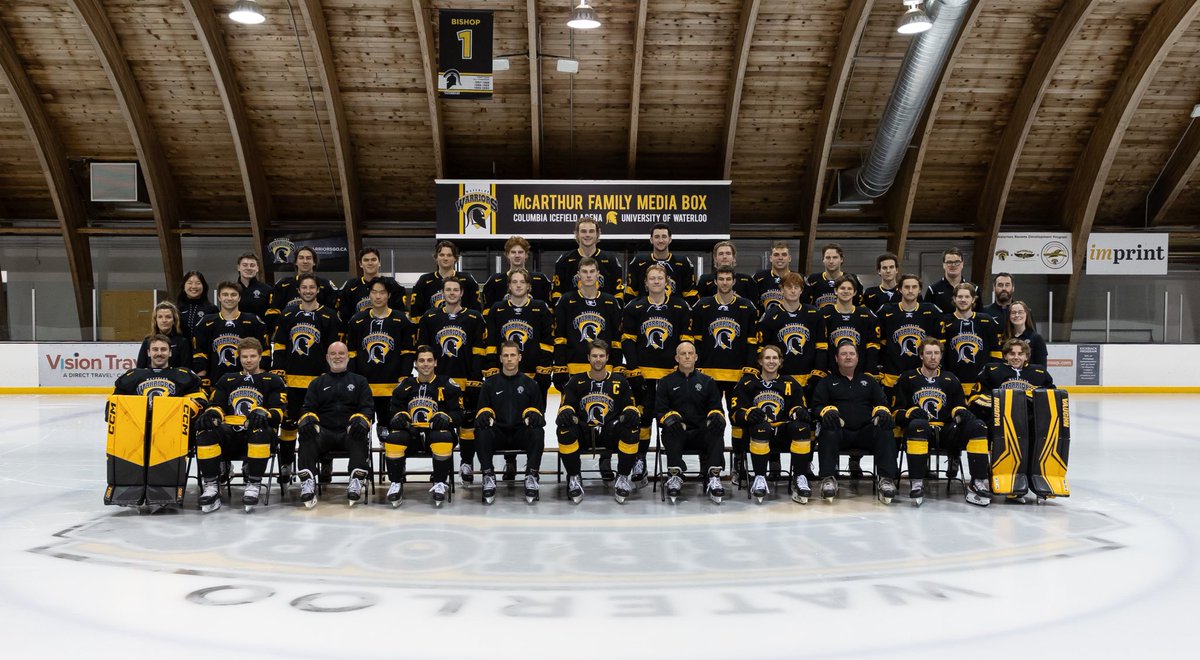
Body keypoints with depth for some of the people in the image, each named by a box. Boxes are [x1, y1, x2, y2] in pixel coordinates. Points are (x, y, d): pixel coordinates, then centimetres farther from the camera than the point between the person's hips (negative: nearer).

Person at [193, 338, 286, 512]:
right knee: (204, 430, -30)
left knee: (260, 430, -40)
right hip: (229, 434, 3)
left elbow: (278, 413, 3)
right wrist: (212, 413, -9)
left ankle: (253, 485, -28)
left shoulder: (273, 381, 15)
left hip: (257, 435, -3)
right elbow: (216, 405, 18)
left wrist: (263, 413, -22)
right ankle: (211, 486, -25)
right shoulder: (227, 380, 27)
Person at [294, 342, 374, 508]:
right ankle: (307, 482, -39)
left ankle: (356, 482, -41)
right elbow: (307, 408, 14)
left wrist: (361, 419, -17)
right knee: (307, 436, -32)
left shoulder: (359, 381, 20)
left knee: (361, 436, -36)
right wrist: (307, 418, -13)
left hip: (350, 432, -1)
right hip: (324, 431, 1)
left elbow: (368, 407, 8)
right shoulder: (317, 383, 24)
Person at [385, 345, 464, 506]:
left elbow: (458, 414, 2)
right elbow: (394, 409, 15)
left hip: (436, 431, -2)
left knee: (443, 438, -38)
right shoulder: (405, 385, 14)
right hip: (410, 432, 2)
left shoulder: (447, 385, 5)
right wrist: (399, 416, -9)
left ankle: (440, 484, -18)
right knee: (393, 439, -30)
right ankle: (396, 484, -12)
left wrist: (446, 417, -20)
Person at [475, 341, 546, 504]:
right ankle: (489, 478, -27)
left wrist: (533, 414, -10)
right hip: (497, 433, 0)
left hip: (522, 433, 0)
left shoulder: (529, 383, 14)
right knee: (481, 433, -33)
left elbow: (539, 408, 14)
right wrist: (484, 414, -11)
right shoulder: (490, 384, 14)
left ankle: (531, 478, -28)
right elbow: (482, 409, 14)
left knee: (537, 432, -34)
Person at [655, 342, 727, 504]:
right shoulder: (666, 382, 14)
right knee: (672, 427, -35)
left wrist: (716, 415, -12)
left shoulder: (707, 381, 18)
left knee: (717, 428, -31)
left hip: (701, 434, 1)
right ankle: (674, 477, -34)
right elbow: (659, 411, 6)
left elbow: (716, 408, 13)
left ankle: (712, 478, -36)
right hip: (676, 435, -1)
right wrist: (669, 417, -19)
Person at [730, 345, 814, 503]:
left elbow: (798, 408, 15)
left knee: (802, 426, -30)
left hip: (782, 434, 2)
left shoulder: (791, 384, 17)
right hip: (756, 432, -2)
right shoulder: (748, 383, 10)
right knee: (761, 426, -38)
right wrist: (749, 413, -20)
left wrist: (799, 411, -11)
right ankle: (759, 478, -28)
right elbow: (735, 412, 4)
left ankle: (800, 478, -23)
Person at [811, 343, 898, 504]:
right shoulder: (827, 382, 21)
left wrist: (882, 411, -4)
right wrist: (827, 411, -13)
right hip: (839, 430, -1)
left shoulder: (869, 381, 27)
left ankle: (886, 479, -38)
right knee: (828, 433, -37)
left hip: (866, 431, 1)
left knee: (885, 433, -31)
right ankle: (828, 479, -39)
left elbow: (881, 403, 21)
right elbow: (817, 405, 10)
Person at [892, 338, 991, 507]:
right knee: (917, 424, -40)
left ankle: (977, 484, -26)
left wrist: (960, 412, -5)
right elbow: (897, 412, 6)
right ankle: (917, 484, -39)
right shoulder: (907, 379, 11)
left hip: (946, 433, 3)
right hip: (919, 431, -3)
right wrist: (910, 413, -16)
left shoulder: (950, 380, 19)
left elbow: (960, 406, 19)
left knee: (977, 426, -23)